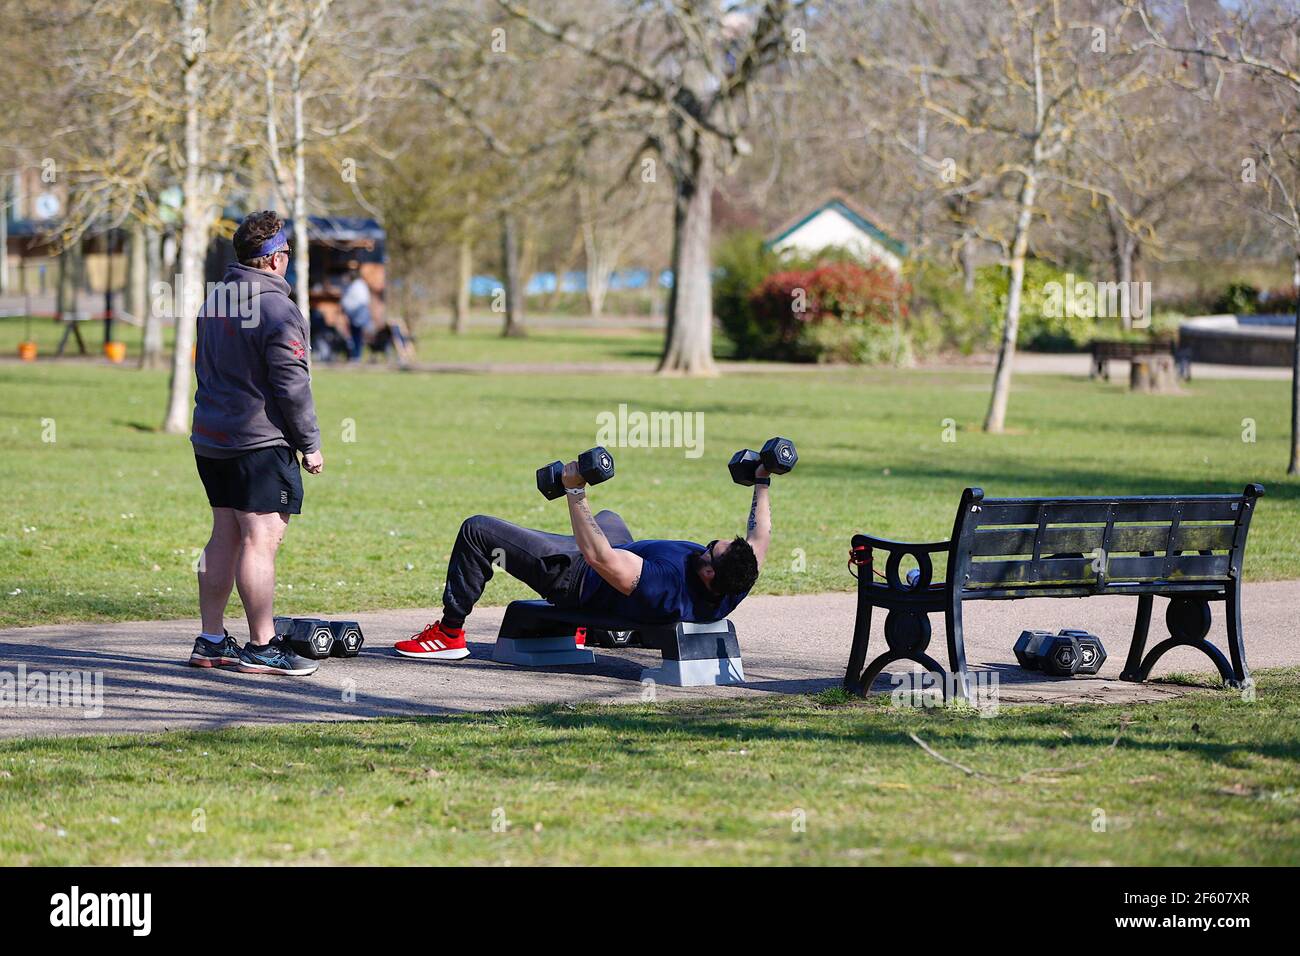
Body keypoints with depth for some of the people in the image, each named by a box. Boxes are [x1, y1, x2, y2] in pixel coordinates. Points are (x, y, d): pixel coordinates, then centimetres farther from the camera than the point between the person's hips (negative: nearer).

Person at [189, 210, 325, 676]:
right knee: (260, 540, -7)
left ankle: (211, 641, 15)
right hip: (261, 444, -9)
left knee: (224, 536, 13)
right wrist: (310, 444, -7)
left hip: (211, 440, 9)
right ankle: (261, 647, -6)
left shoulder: (215, 301, 14)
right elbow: (292, 385, -15)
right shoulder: (276, 309, -14)